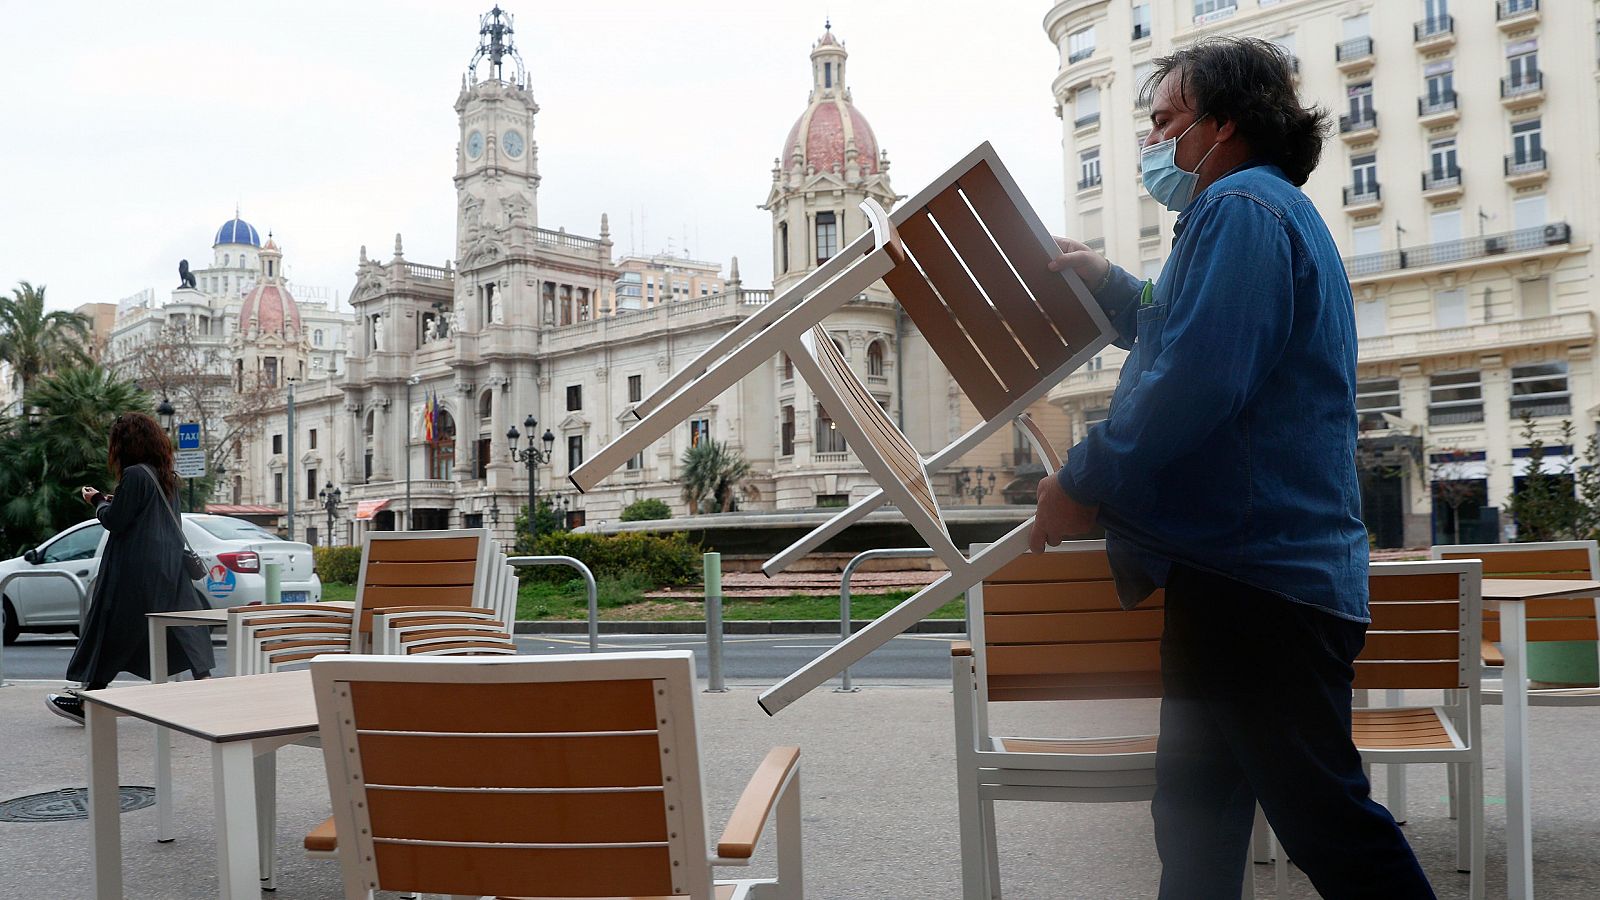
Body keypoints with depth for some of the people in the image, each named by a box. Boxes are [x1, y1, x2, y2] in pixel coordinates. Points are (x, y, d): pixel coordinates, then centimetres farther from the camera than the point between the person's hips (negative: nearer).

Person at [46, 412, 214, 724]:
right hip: (169, 568, 8)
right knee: (182, 628, 7)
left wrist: (98, 501, 6)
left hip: (135, 570, -7)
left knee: (112, 629, 3)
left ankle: (87, 701, 13)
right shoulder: (167, 476, 10)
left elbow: (114, 520, -12)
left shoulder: (134, 475, -15)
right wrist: (113, 501, 15)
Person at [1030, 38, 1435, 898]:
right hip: (1246, 567, 11)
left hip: (1259, 575, -11)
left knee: (1322, 813, -4)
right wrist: (1108, 284, 25)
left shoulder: (1241, 209, -12)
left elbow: (1195, 382, -24)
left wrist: (1084, 483, -14)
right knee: (1196, 808, 17)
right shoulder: (1274, 212, 23)